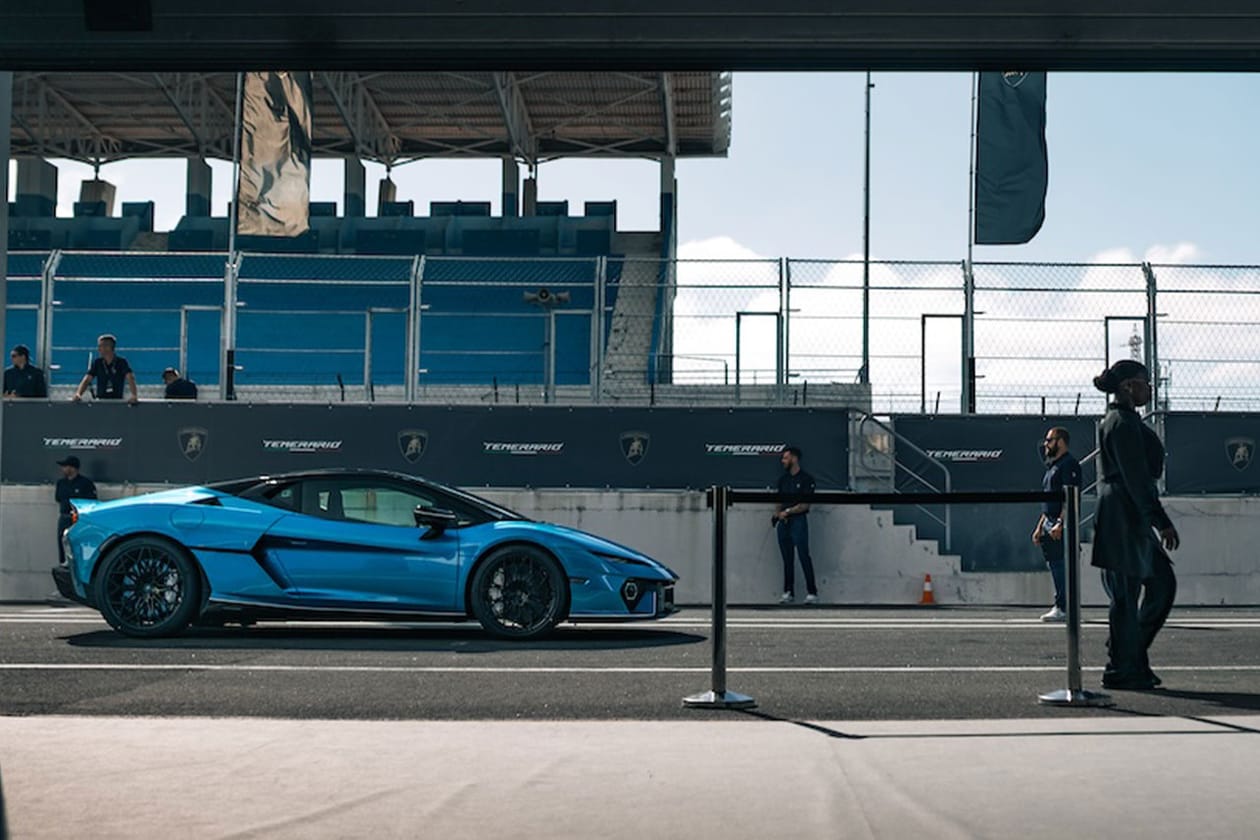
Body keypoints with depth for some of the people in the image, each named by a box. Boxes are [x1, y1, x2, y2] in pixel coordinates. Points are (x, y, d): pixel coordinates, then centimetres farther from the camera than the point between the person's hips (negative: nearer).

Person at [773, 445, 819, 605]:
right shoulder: (783, 479, 18)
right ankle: (788, 592, 11)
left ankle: (812, 592, -10)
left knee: (804, 556, -11)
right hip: (783, 522, 6)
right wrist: (777, 513, 0)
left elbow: (805, 505, -8)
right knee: (787, 558, 7)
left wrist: (788, 511, -14)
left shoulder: (806, 479, -2)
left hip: (798, 520, -6)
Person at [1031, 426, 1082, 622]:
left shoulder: (1069, 464, -8)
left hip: (1061, 525, -10)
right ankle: (1062, 608, 13)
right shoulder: (1052, 466, 23)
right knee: (1054, 565, 9)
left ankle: (1062, 609, -11)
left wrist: (1060, 524, -26)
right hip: (1049, 523, 10)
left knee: (1060, 565, -11)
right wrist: (1040, 527, 22)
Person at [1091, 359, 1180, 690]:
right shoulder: (1123, 423, -14)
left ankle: (1132, 658, 17)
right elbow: (1135, 477, -19)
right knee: (1126, 595, -4)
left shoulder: (1116, 421, 19)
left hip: (1131, 519, 11)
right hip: (1124, 517, -11)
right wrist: (1162, 522, -19)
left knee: (1162, 582, 12)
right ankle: (1121, 670, 4)